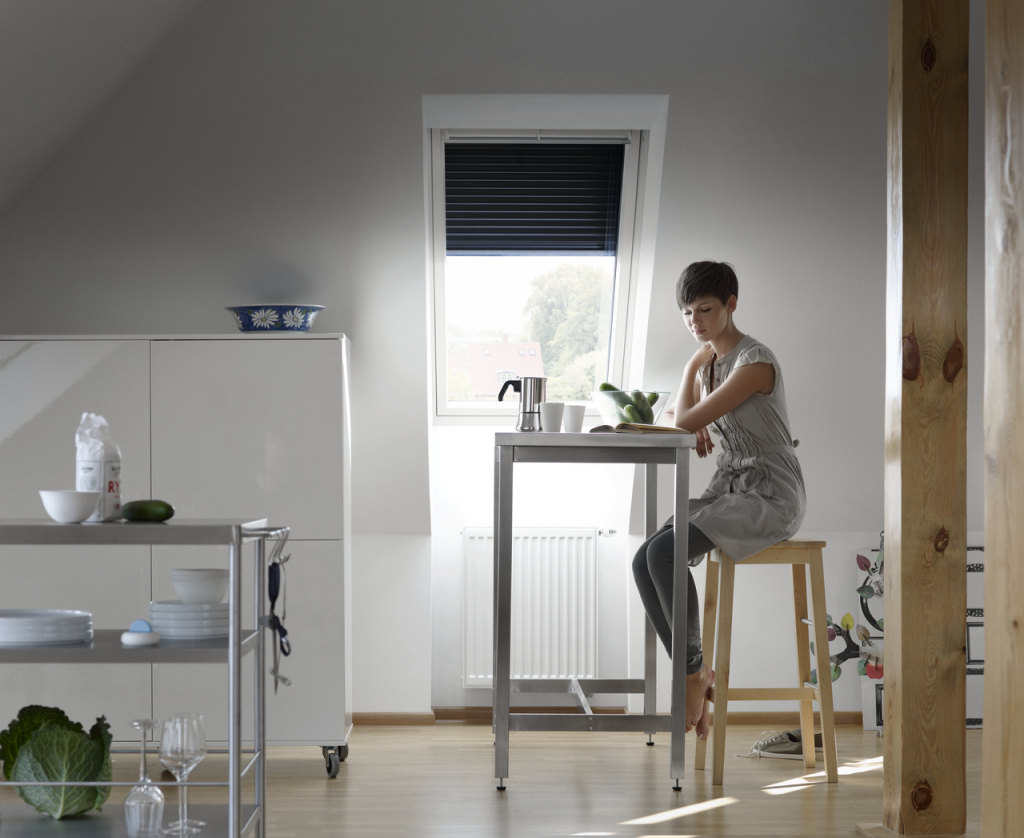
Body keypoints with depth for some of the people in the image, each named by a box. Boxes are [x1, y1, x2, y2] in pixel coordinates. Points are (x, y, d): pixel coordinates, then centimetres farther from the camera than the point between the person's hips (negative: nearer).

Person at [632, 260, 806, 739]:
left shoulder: (755, 362, -15)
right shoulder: (710, 360, 13)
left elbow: (687, 421, -17)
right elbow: (675, 415, 26)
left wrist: (694, 367, -1)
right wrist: (694, 423, 2)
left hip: (771, 497, -8)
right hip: (727, 489, 8)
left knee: (665, 551, -28)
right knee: (644, 561, -15)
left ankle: (693, 671, -13)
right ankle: (696, 677, -9)